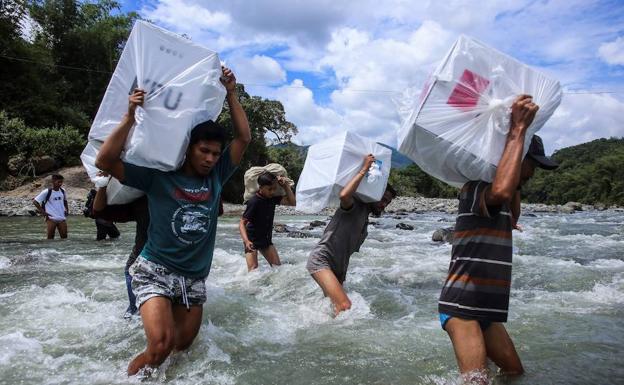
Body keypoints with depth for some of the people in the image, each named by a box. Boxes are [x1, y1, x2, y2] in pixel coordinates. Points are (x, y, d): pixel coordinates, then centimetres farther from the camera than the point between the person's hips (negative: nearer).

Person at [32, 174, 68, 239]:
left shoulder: (62, 191, 8)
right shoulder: (46, 192, -8)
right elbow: (35, 201, -6)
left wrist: (67, 209, 13)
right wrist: (43, 212, -8)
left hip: (62, 218, 4)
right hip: (51, 218, -4)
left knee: (64, 237, 4)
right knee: (50, 238, 1)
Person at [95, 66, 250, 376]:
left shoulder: (216, 177, 5)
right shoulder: (158, 177, -4)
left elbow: (244, 138, 5)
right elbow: (105, 161, -11)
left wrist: (231, 94, 1)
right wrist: (130, 117, -17)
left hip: (195, 279, 5)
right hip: (155, 270, -4)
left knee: (182, 346, 9)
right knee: (161, 345, -22)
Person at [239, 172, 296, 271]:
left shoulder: (273, 198, -3)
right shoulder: (254, 202, -22)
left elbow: (292, 202, 0)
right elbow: (242, 223, -23)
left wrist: (286, 185, -11)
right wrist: (246, 241, -38)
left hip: (266, 239, 6)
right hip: (252, 240, -6)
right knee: (253, 269, -15)